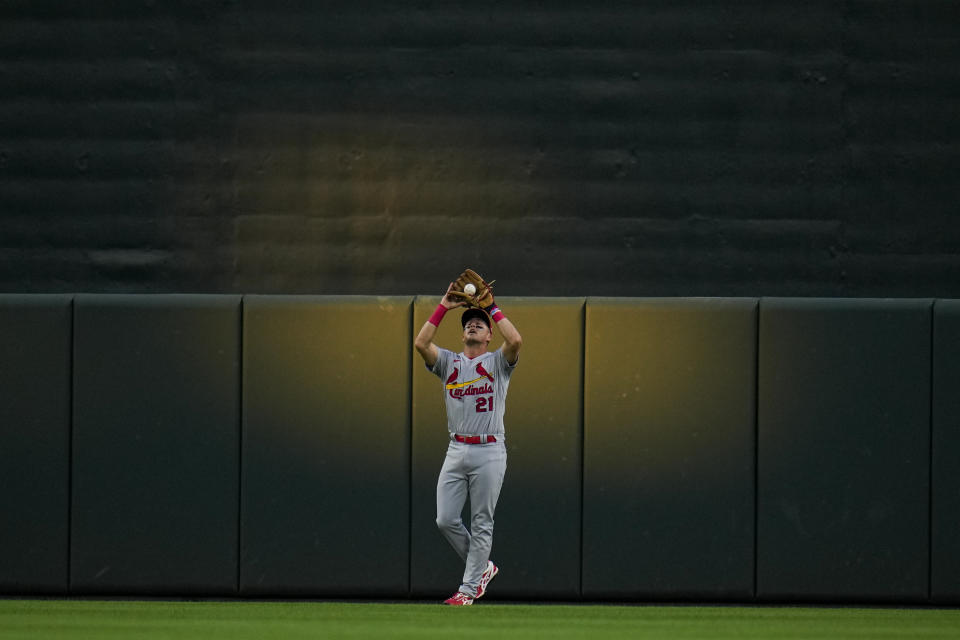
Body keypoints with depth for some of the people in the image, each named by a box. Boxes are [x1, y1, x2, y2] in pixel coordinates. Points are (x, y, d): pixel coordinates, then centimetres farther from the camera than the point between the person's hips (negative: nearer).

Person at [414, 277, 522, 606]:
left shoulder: (498, 362, 5)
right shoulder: (449, 362, 14)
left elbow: (515, 341, -16)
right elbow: (421, 343, -3)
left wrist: (492, 308, -6)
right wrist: (443, 307, -2)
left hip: (489, 452, -4)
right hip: (456, 451, 4)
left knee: (481, 524, -2)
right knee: (446, 520, -2)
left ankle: (469, 588, 1)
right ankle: (482, 567, 18)